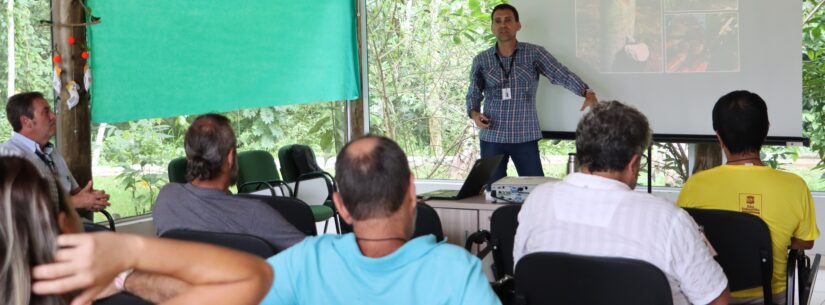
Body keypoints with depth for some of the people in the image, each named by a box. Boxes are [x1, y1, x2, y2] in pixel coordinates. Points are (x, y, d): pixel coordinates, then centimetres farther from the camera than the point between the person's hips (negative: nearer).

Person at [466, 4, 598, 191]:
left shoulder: (534, 54, 1)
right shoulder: (481, 60, 6)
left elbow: (561, 75, -8)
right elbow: (473, 94, 9)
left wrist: (587, 93, -23)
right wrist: (474, 113, -13)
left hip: (525, 136, -1)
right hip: (492, 137, 1)